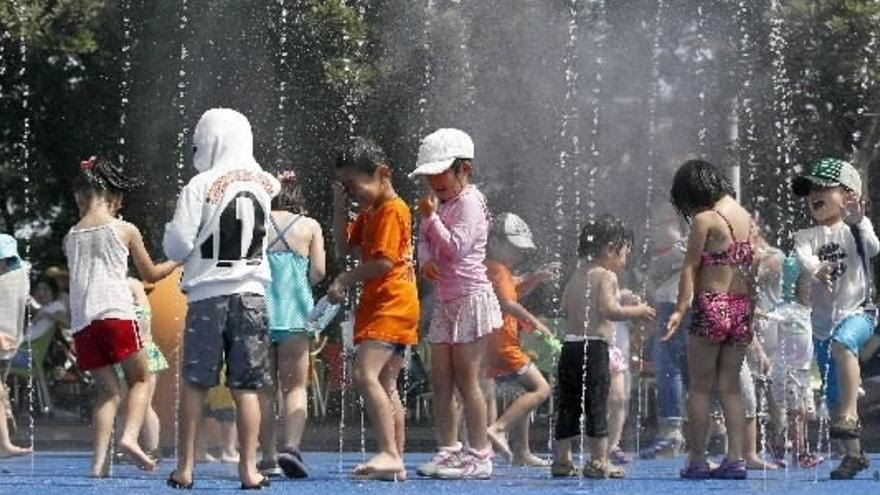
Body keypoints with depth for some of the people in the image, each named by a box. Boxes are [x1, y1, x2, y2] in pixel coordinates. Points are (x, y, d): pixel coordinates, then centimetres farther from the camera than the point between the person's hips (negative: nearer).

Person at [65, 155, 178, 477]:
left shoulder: (71, 237, 12)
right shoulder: (125, 231, 5)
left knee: (108, 389, 9)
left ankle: (100, 459, -3)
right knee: (140, 379, 11)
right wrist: (178, 261, 31)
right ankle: (130, 436, -13)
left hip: (81, 320, 3)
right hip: (117, 314, -3)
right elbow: (150, 274, 15)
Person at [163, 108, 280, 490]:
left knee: (193, 385, 5)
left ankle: (185, 468, 5)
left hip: (209, 294, -3)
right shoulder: (263, 183, 4)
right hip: (251, 293, 3)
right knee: (246, 388, 4)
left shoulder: (201, 186, -9)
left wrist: (173, 229, 12)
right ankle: (249, 468, 1)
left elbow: (177, 247, -7)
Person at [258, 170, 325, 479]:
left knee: (265, 388, 8)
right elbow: (318, 272, 0)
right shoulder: (310, 226, 4)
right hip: (295, 312, -1)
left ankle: (268, 457, 7)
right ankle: (291, 446, -18)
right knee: (295, 386, 3)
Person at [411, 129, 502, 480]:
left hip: (470, 299, -9)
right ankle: (449, 450, 15)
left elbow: (457, 247, -22)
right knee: (440, 380, 8)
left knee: (466, 380, -8)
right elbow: (425, 239, 15)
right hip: (446, 302, 9)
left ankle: (479, 455, -4)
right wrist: (426, 260, -6)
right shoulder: (441, 201, 15)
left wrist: (431, 216, -18)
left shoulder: (469, 203, -12)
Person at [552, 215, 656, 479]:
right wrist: (637, 311, -8)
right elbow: (610, 310, -20)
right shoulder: (606, 276, -9)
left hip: (570, 345, 8)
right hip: (594, 346, -8)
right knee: (597, 404, -5)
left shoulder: (577, 275, 16)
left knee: (568, 405, 10)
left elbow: (565, 309, 19)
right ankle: (599, 461, -6)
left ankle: (561, 459, 13)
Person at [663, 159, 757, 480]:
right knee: (730, 387, 10)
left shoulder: (705, 219, -8)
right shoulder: (746, 218, 10)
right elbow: (752, 266, 11)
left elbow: (690, 267, -10)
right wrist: (750, 313, 15)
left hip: (711, 306, -6)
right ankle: (736, 458, 3)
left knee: (699, 387, 3)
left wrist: (680, 309, -12)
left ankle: (697, 459, 2)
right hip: (741, 309, 6)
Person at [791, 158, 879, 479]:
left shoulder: (854, 230, -1)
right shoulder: (807, 236, 6)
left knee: (842, 342, -39)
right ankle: (853, 453, 19)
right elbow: (803, 257, -16)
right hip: (823, 322, 5)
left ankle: (850, 415, -39)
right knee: (833, 397, 7)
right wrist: (818, 269, -39)